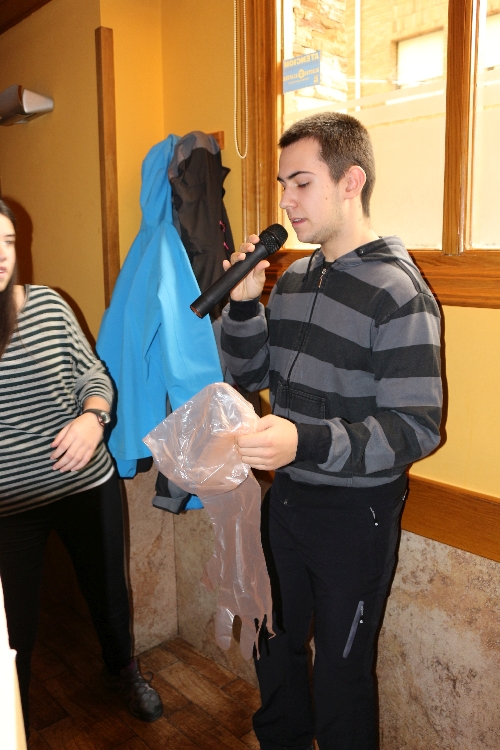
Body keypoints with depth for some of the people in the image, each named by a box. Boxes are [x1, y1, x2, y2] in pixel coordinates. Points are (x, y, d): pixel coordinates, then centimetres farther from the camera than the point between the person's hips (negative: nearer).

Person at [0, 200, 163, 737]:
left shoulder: (48, 304, -6)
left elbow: (93, 374, 1)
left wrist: (91, 417, -19)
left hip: (87, 485, 2)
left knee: (107, 588, 23)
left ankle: (122, 668, 54)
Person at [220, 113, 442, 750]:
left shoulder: (398, 292, -19)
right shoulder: (294, 277, 3)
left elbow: (417, 427, -24)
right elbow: (249, 373, 9)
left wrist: (306, 442, -37)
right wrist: (243, 304, -9)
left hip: (356, 511, -7)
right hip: (287, 498, 7)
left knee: (341, 669, 14)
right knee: (278, 645, 25)